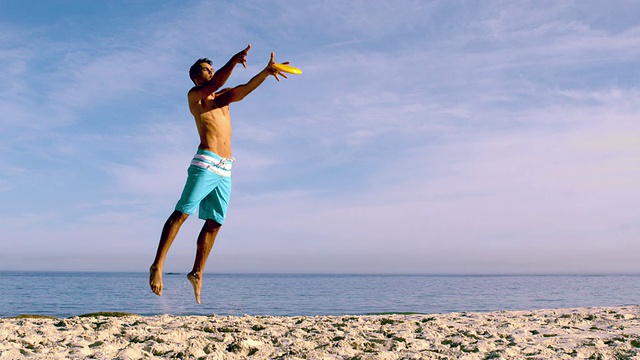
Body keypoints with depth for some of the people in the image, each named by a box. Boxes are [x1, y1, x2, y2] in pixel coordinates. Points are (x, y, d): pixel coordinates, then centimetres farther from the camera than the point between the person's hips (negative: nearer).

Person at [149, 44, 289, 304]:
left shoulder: (223, 96, 25)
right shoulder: (194, 95, 7)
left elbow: (244, 89, 7)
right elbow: (214, 85, -14)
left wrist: (266, 72, -6)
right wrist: (234, 61, -21)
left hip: (225, 170, 7)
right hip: (205, 163, -6)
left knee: (214, 222, 3)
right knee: (182, 213, -12)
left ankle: (197, 273, 9)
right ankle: (157, 266, -10)